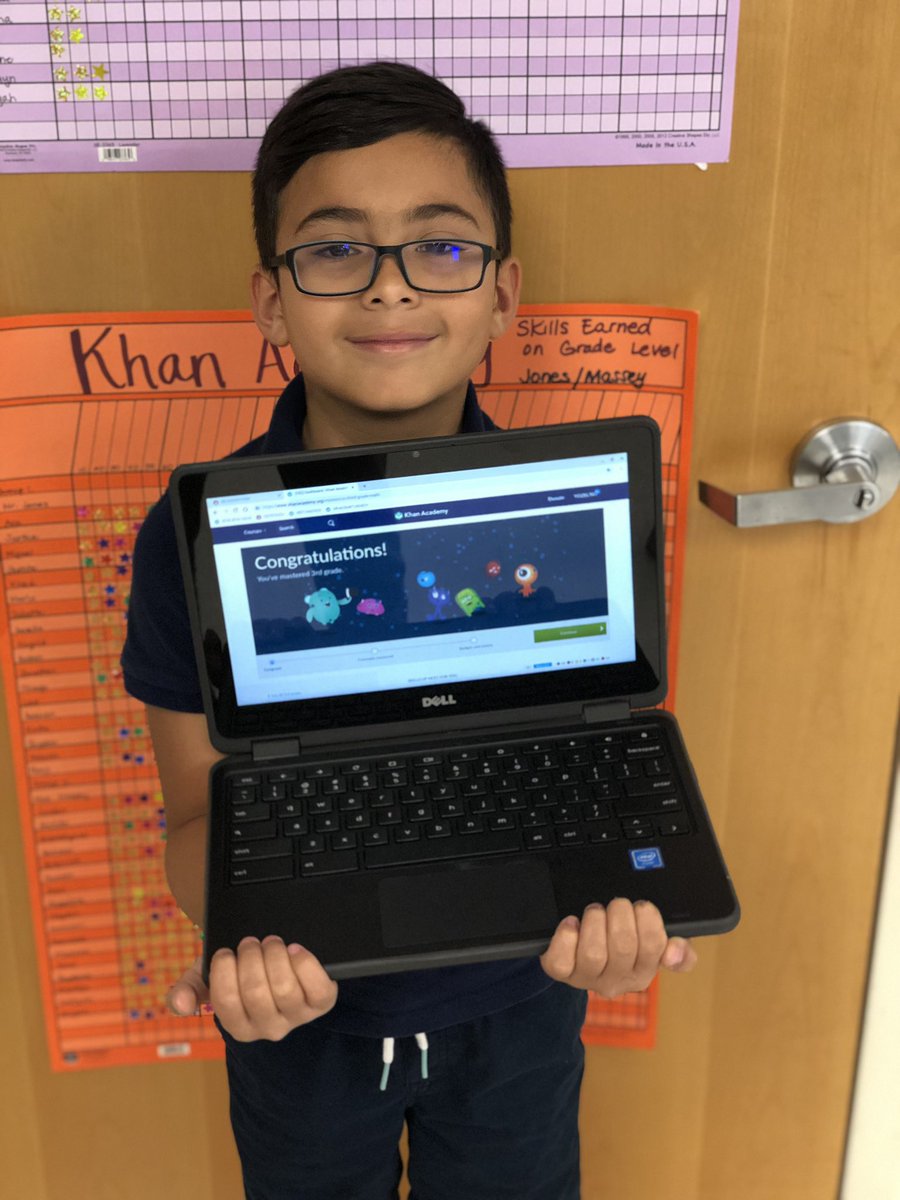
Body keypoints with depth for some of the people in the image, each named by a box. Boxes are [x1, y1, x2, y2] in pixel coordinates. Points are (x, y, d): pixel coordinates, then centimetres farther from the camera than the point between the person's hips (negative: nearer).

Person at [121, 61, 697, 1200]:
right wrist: (243, 940, -32)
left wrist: (613, 897, -29)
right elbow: (199, 808, -12)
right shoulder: (195, 535, -18)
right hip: (298, 1019, 0)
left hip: (517, 1006, 1)